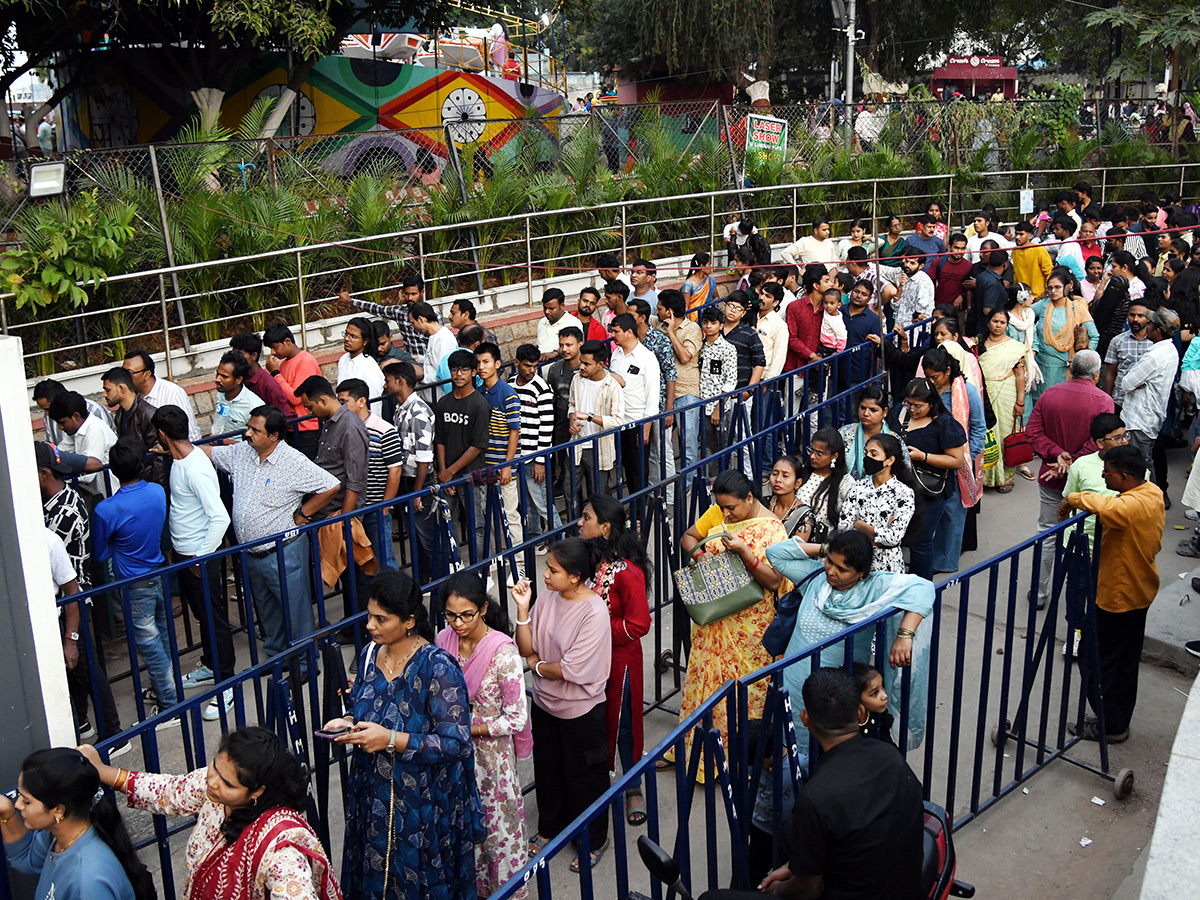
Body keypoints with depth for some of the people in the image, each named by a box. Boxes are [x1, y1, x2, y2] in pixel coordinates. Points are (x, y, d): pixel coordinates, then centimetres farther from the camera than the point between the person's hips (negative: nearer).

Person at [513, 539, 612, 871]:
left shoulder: (594, 613, -26)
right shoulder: (547, 597, -7)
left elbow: (572, 670, -25)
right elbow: (527, 648, -4)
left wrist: (537, 665, -10)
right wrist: (522, 609, -16)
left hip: (580, 710, -6)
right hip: (545, 703, 6)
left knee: (583, 777, 12)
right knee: (547, 769, 23)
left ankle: (593, 841, 35)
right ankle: (550, 828, 47)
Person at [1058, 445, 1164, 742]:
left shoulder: (1131, 505, -29)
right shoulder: (1153, 493, 2)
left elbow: (1107, 508, -52)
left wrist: (1074, 499, -35)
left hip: (1116, 596, -10)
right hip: (1140, 591, 10)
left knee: (1098, 661, 4)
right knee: (1126, 663, 20)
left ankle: (1109, 726, 15)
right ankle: (1119, 722, 33)